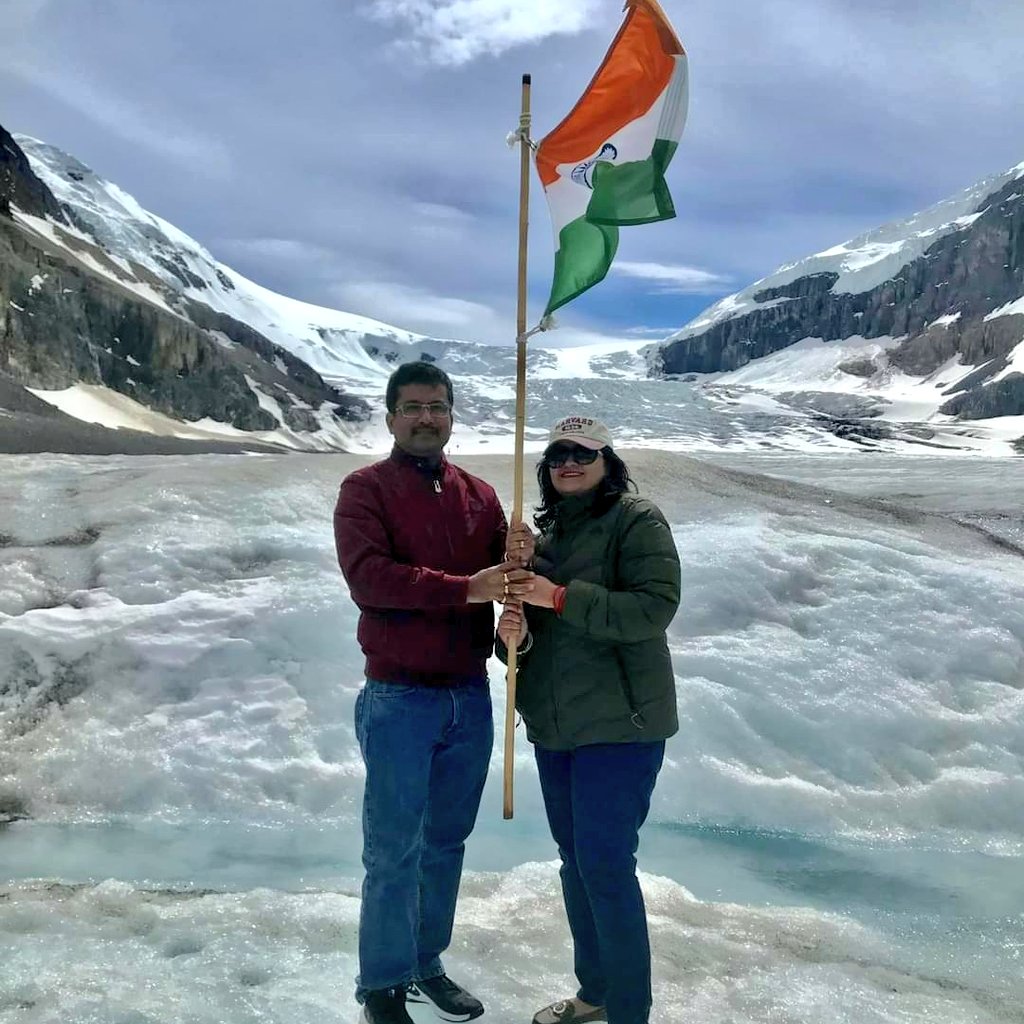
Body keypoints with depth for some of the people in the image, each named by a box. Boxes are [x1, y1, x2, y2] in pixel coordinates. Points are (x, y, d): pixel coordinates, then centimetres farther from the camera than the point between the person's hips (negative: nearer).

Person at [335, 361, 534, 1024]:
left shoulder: (479, 494, 10)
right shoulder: (365, 489, -5)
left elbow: (505, 579, 6)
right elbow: (369, 577, -20)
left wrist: (519, 560, -18)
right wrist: (464, 588, -27)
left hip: (471, 697, 5)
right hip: (400, 701, -5)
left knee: (446, 842, 17)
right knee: (394, 852, 4)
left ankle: (427, 964, 34)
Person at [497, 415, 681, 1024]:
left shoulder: (637, 520, -9)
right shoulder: (546, 530, 12)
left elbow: (654, 607, -21)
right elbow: (530, 625, 14)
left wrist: (560, 596, -24)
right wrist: (513, 634, -10)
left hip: (619, 723, -7)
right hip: (554, 724, 8)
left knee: (605, 866, -4)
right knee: (575, 859, 17)